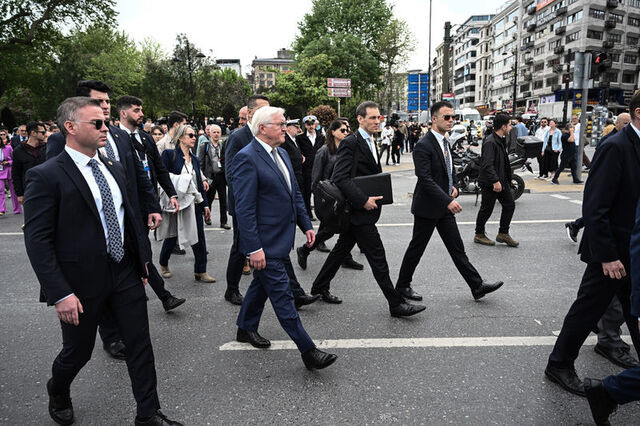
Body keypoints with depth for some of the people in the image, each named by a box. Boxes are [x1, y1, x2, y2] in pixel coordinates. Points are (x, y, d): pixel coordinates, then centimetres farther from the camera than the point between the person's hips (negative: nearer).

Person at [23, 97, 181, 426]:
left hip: (125, 273, 5)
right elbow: (37, 242, -16)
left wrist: (142, 257, 12)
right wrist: (60, 294, -19)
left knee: (140, 345, 9)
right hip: (81, 282, -5)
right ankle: (57, 393, 49)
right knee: (78, 351, 15)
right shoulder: (45, 176, -13)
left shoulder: (114, 169, 7)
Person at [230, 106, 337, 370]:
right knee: (282, 294, -2)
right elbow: (244, 208, -20)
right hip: (264, 241, -9)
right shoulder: (247, 158, -17)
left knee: (262, 284, 22)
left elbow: (295, 193, 18)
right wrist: (254, 248, -22)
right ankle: (308, 351, 4)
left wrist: (306, 224, 12)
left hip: (280, 236, 9)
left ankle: (246, 328, 42)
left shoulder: (281, 154, 11)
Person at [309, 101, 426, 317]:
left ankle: (320, 287, 32)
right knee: (377, 256, -4)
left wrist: (380, 191, 7)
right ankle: (396, 304, 4)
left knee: (342, 249, 18)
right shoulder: (350, 143, -14)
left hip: (362, 210, 10)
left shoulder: (370, 142, 16)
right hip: (359, 210, -10)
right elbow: (340, 177, -22)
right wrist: (363, 200, -23)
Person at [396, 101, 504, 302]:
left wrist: (454, 186, 6)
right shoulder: (423, 146, -18)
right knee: (416, 248, 5)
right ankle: (402, 286, 20)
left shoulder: (445, 142, 11)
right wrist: (447, 201, -30)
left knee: (457, 248, 11)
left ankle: (477, 286, 16)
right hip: (428, 207, -8)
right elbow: (425, 179, -25)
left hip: (445, 206, 8)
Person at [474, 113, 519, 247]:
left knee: (510, 205, 11)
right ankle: (479, 235, 17)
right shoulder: (490, 142, -20)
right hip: (490, 183, -10)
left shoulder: (501, 140, 13)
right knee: (486, 209, 2)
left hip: (502, 181, 10)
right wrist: (495, 181, -31)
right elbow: (487, 165, -28)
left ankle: (503, 234, 20)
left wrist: (506, 180, 22)